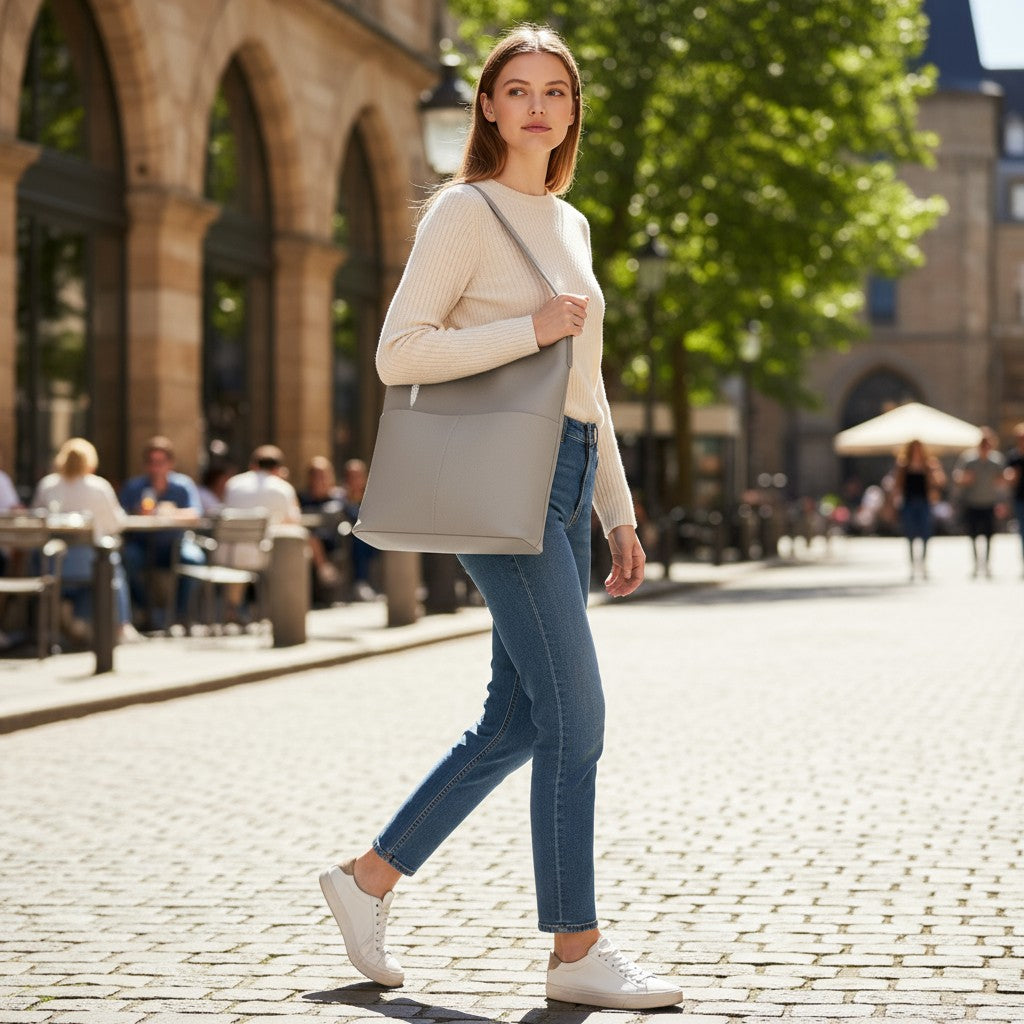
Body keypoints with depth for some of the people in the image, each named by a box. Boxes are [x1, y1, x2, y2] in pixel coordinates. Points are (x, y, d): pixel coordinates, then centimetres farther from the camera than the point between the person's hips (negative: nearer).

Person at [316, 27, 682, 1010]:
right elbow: (399, 352, -14)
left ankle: (368, 878, 21)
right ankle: (576, 951, 0)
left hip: (563, 481, 8)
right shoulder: (463, 210, -5)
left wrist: (617, 512, 19)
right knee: (575, 714, -9)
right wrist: (531, 327, -17)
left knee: (516, 720, 9)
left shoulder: (570, 223, 19)